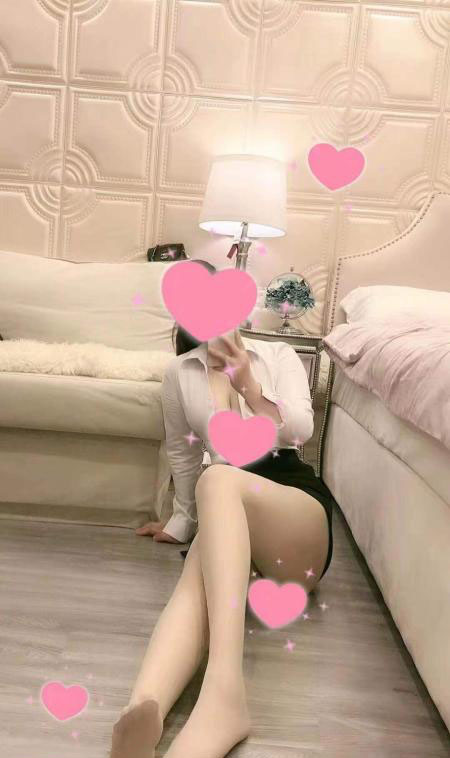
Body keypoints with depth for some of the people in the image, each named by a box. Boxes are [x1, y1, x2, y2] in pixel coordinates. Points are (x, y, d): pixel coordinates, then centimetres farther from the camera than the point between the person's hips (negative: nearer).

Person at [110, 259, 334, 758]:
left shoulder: (279, 355, 15)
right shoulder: (179, 372, 15)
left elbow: (299, 432, 2)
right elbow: (182, 455, 23)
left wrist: (248, 384, -9)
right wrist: (183, 522, 26)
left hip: (297, 500, -1)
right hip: (230, 516, 2)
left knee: (218, 479, -37)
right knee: (201, 571, -37)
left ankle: (223, 688, -56)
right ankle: (141, 714, -64)